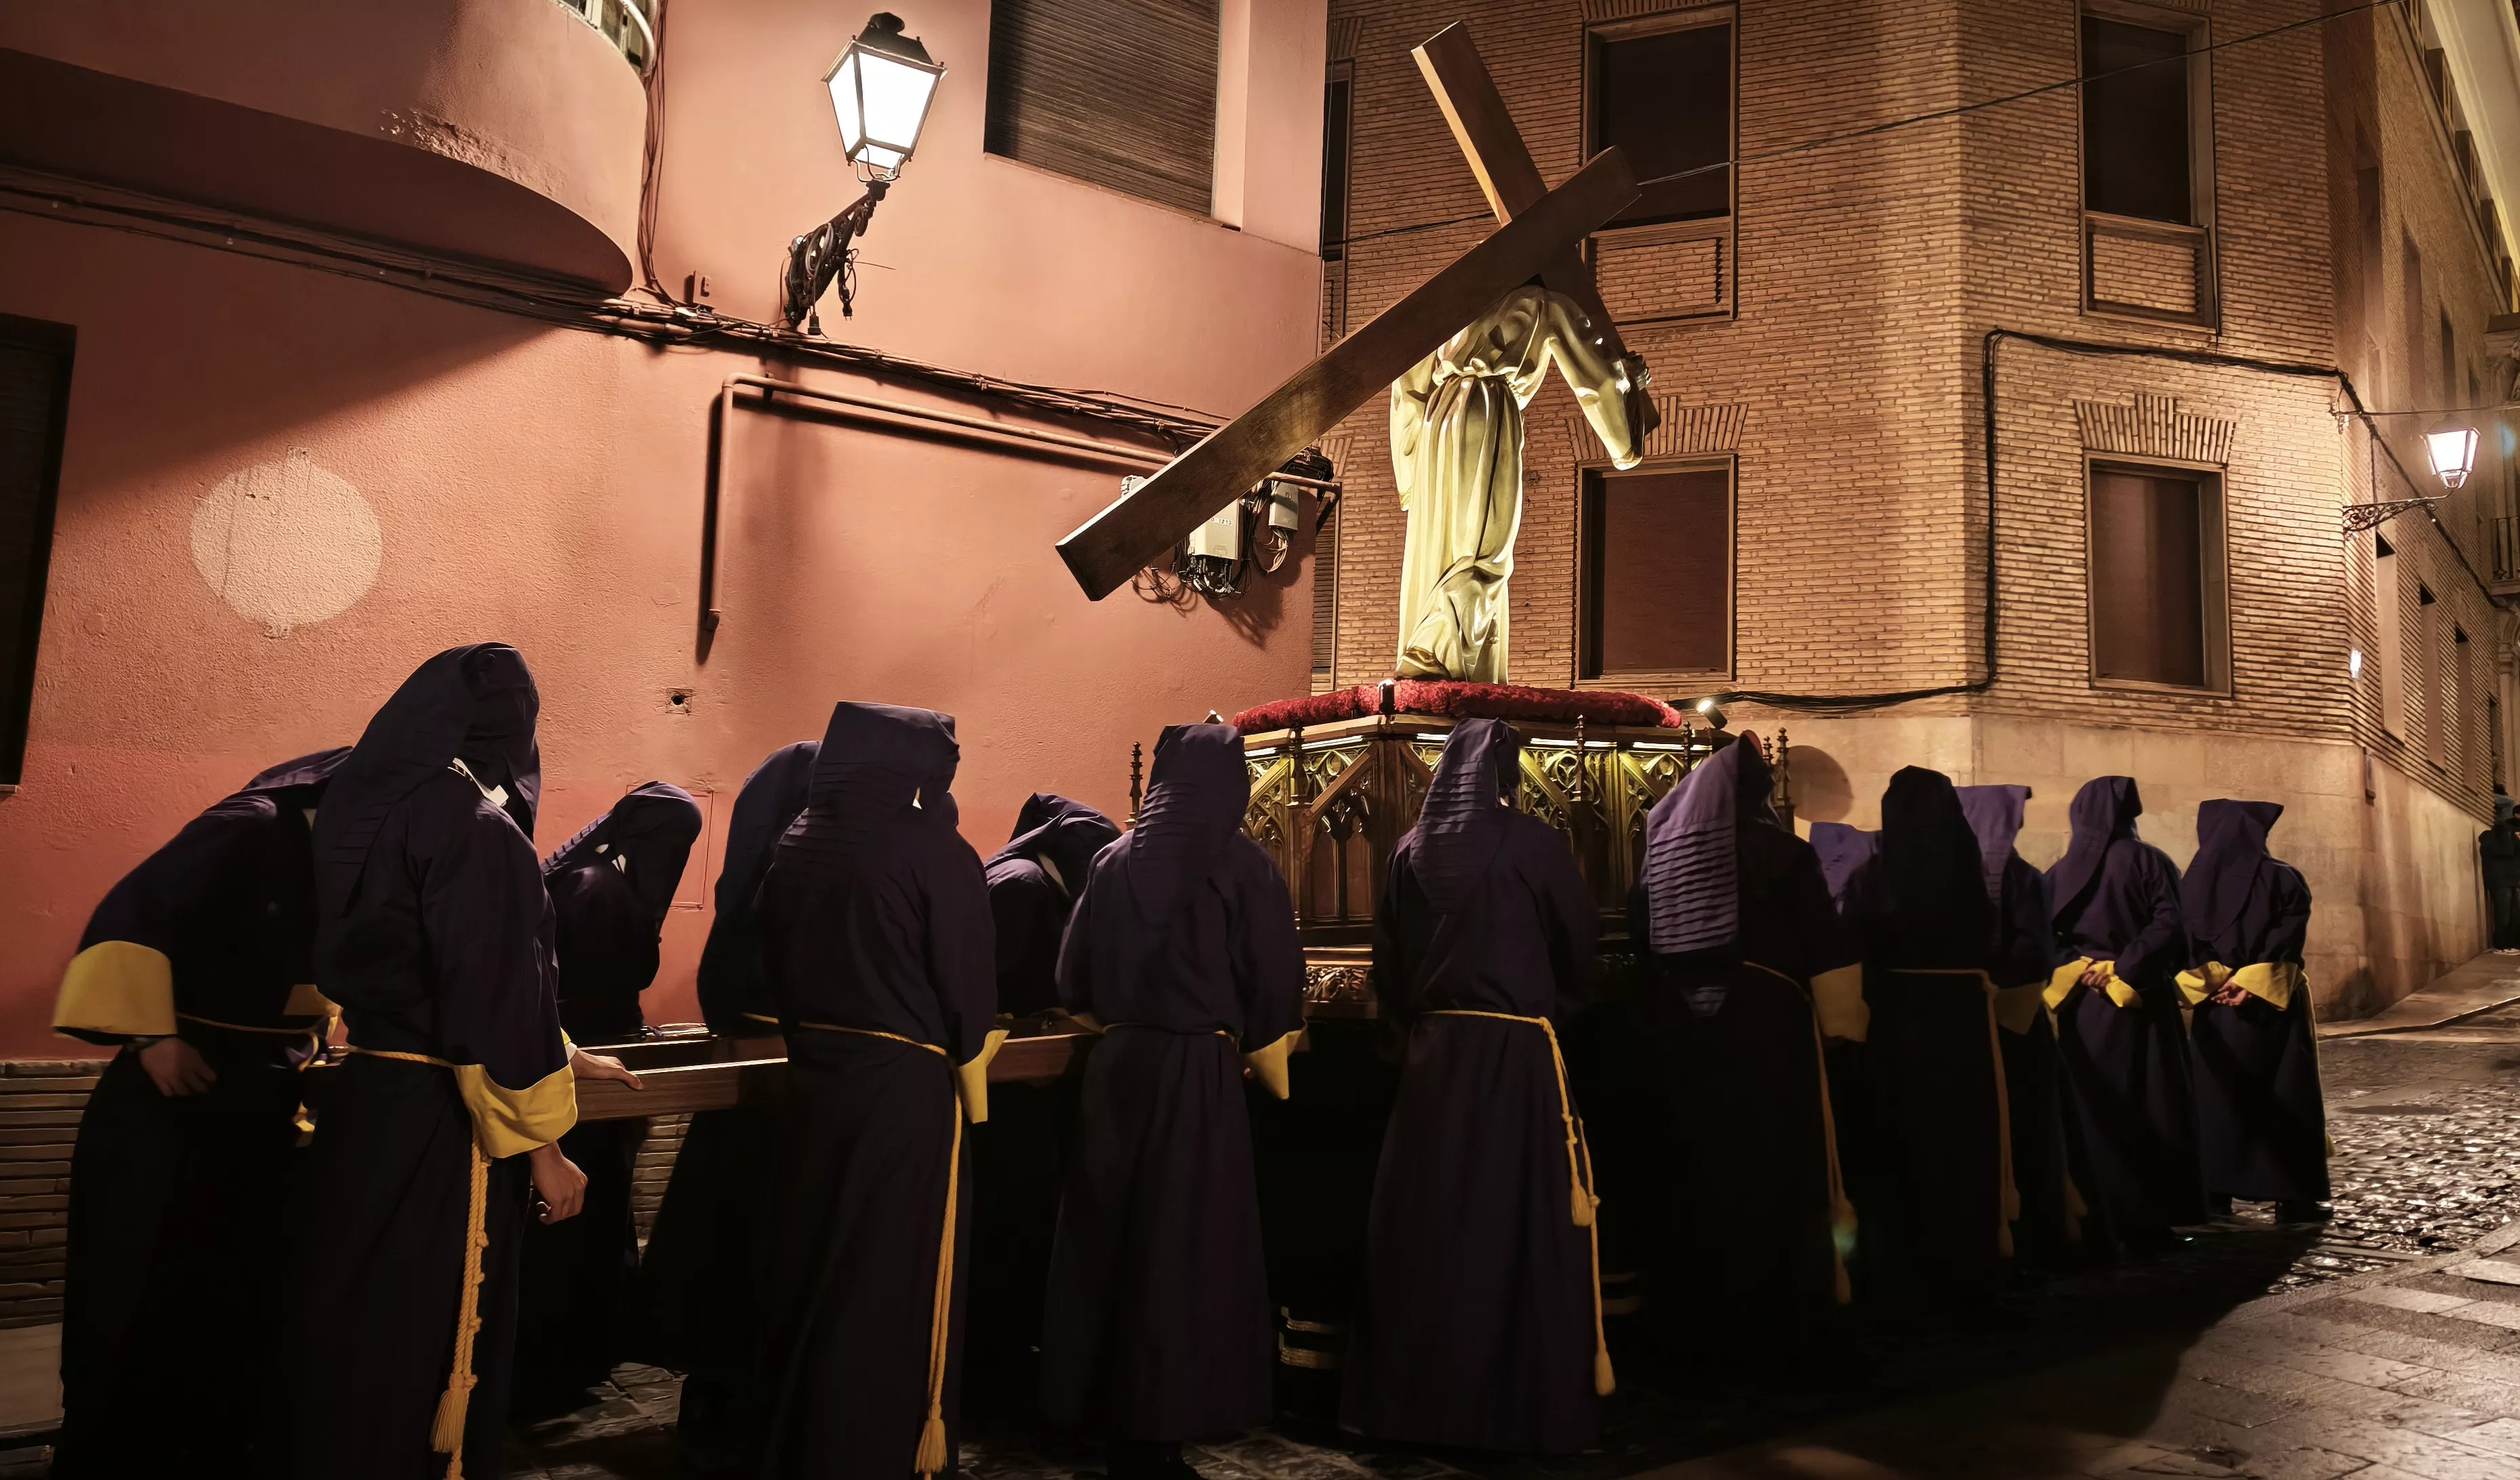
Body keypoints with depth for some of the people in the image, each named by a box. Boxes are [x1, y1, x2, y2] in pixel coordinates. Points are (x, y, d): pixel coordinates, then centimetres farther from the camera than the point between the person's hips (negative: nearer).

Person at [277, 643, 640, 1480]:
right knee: (422, 1337, 6)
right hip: (435, 1117, -8)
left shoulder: (370, 809, 8)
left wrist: (560, 1058, 23)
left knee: (346, 1316, 20)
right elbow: (497, 994, -22)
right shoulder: (478, 828, -18)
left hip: (359, 1094, 8)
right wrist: (542, 1142, -13)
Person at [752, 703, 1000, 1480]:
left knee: (809, 1272, 17)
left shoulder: (794, 847, 4)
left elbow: (771, 965, 12)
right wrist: (972, 1081, 5)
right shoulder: (933, 850, -14)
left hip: (813, 1081, 6)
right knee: (893, 1285, 5)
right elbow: (967, 985, -11)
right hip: (906, 1087, -6)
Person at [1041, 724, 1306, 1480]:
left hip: (1117, 1068, 5)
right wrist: (1259, 1048, 10)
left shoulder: (1114, 861, 3)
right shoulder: (1239, 865, -8)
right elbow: (1275, 983, -7)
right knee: (1184, 1251, 3)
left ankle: (1106, 1411, 24)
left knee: (1111, 1241, 13)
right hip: (1200, 1074, -4)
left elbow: (1074, 978, 9)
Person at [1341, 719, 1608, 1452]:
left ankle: (1415, 1395, 20)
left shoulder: (1413, 850, 3)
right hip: (1519, 1048, -4)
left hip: (1435, 1048, 4)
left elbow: (1388, 961, 8)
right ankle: (1529, 1401, 9)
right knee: (1520, 1221, 2)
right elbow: (1581, 941, 1)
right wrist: (1557, 1008, 18)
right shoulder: (1533, 843, -8)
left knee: (1427, 1218, 10)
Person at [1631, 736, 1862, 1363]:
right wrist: (1840, 1017, 5)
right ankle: (1768, 1313, 12)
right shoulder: (1783, 852, -7)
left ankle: (1695, 1317, 19)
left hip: (1684, 1029, 4)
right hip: (1766, 1024, -3)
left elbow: (1638, 928, 9)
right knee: (1769, 1164, 5)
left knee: (1696, 1166, 11)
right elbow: (1827, 947, -7)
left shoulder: (1664, 853, 3)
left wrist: (1659, 1015, 20)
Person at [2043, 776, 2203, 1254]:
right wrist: (2125, 971, -14)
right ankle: (2146, 1224, 7)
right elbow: (2170, 926, -16)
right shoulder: (2148, 861, -4)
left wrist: (2077, 970, -6)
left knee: (2092, 1113, 8)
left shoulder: (2061, 871, 5)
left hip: (2081, 1008, 3)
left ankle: (2096, 1221, 12)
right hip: (2140, 1004, -3)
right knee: (2148, 1112, 5)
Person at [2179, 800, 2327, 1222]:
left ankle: (2216, 1189, 8)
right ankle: (2292, 1195, 6)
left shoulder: (2195, 882, 2)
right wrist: (2250, 983, -16)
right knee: (2284, 1097, 5)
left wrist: (2214, 985, -8)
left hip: (2214, 1007, 2)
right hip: (2274, 1005, -2)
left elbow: (2186, 943, -2)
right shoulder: (2284, 879, -6)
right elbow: (2288, 942, -14)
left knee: (2219, 1094, 8)